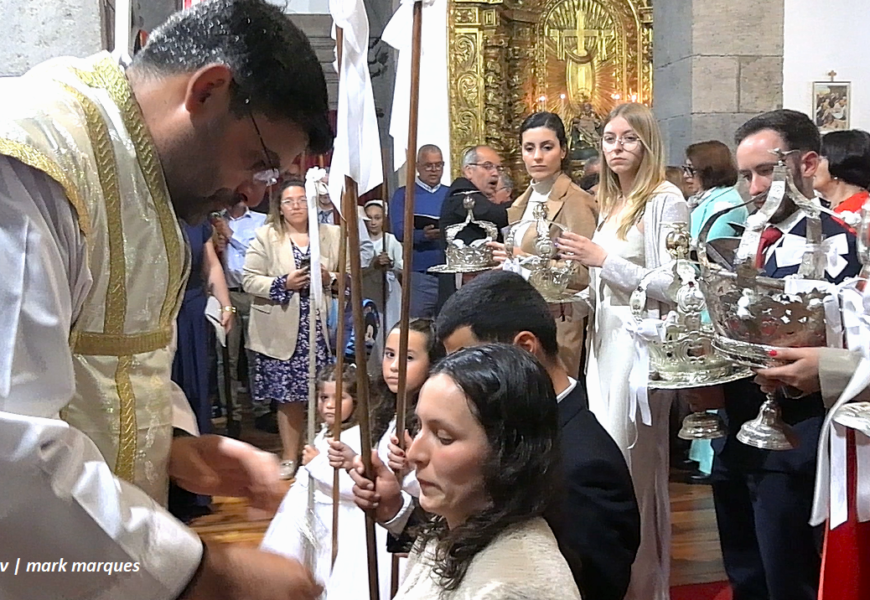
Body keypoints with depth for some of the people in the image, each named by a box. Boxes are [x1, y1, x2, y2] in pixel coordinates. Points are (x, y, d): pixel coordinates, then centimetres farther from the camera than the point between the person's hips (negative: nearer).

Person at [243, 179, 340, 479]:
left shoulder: (331, 234, 10)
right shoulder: (265, 236, 5)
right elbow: (249, 279, -2)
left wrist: (329, 278, -12)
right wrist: (284, 283, -16)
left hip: (322, 328, 1)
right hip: (283, 331, -1)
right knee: (288, 395, 4)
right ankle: (290, 457, 17)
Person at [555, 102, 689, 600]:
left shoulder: (665, 199, -8)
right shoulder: (613, 204, 16)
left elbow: (671, 285, -15)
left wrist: (602, 259, -17)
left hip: (642, 341, -8)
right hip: (605, 339, 8)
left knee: (632, 465, -3)